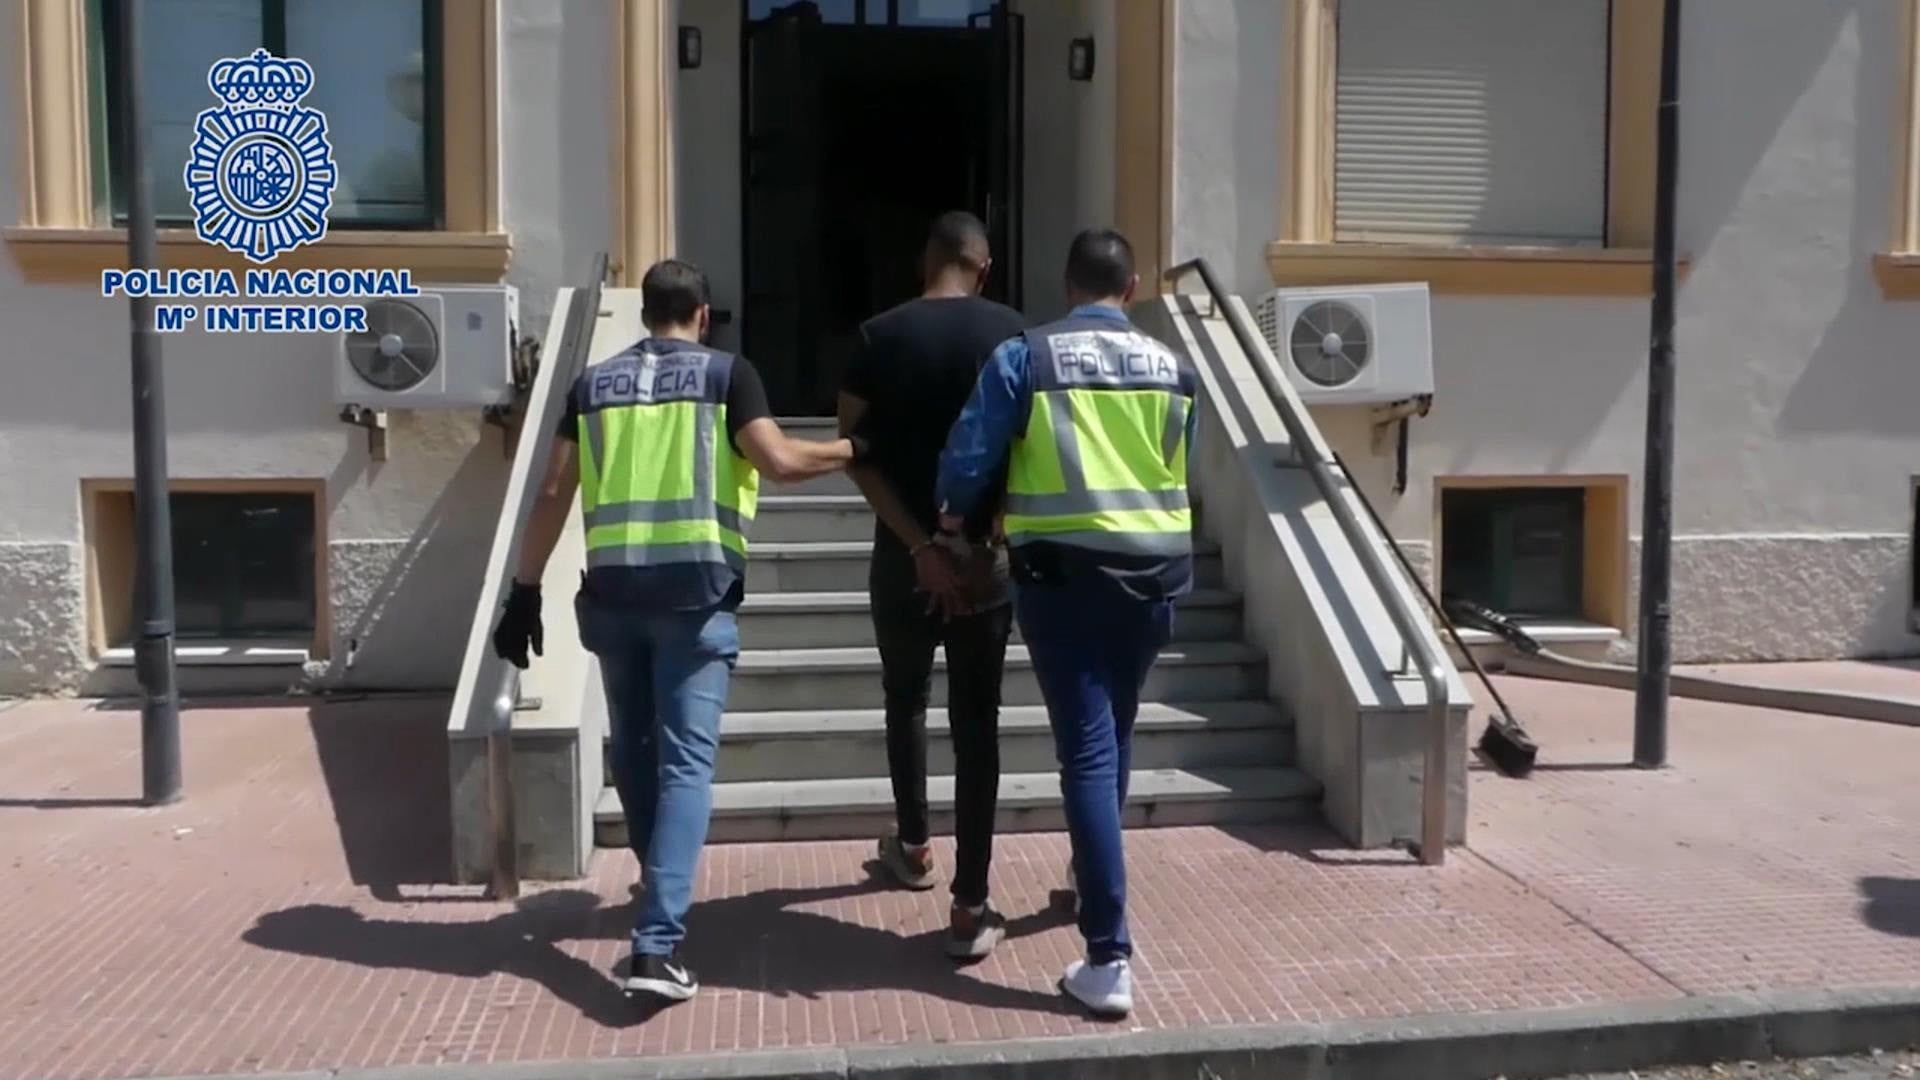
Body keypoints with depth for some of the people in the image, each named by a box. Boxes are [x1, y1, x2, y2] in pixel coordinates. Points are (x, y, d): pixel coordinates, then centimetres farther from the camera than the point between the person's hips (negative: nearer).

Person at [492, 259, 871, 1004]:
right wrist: (854, 449, 6)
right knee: (686, 761, -3)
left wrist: (525, 590, 13)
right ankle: (656, 946, -11)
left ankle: (659, 894, 38)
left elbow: (554, 494, 9)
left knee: (634, 749, 20)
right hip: (696, 588, -3)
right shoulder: (726, 373, 3)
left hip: (612, 590, 4)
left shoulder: (594, 383, 13)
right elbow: (780, 462, -10)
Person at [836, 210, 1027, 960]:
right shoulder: (1012, 334, -1)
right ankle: (970, 908, 2)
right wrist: (995, 538, -4)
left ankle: (912, 848, 39)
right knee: (976, 720, 3)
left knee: (905, 699, 22)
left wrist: (919, 544, -11)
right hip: (984, 553, 0)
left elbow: (855, 452, -9)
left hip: (904, 555, 1)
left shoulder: (879, 336, -2)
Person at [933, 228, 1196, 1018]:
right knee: (1114, 737, 22)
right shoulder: (1171, 366, 7)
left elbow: (966, 462, -5)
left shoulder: (1025, 356, -3)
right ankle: (1092, 883, 41)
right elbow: (1179, 473, 15)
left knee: (1087, 750, -5)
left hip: (1062, 571, -4)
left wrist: (956, 514, 16)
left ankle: (1108, 959, -9)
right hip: (1153, 571, 4)